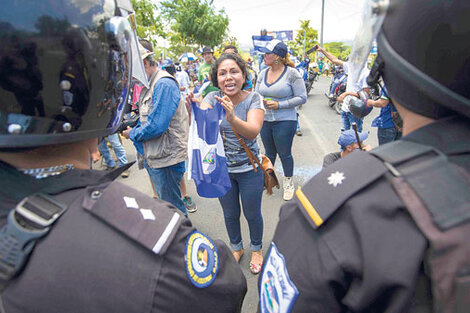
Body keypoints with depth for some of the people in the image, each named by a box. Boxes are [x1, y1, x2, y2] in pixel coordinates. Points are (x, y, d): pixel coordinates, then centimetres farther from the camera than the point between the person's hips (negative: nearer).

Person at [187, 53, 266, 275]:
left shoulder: (253, 99, -14)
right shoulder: (213, 98, -8)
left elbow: (253, 132, -31)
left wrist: (232, 117, -49)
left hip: (249, 169, -2)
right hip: (221, 169, 3)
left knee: (252, 213, 14)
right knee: (230, 214, 20)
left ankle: (257, 249, 44)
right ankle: (236, 247, 48)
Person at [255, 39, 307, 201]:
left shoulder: (292, 73, -9)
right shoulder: (263, 73, 6)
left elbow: (302, 98, -11)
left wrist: (279, 105, -18)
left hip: (285, 121, -4)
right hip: (265, 120, 5)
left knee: (285, 154, 7)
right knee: (269, 153, 19)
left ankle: (288, 183, 30)